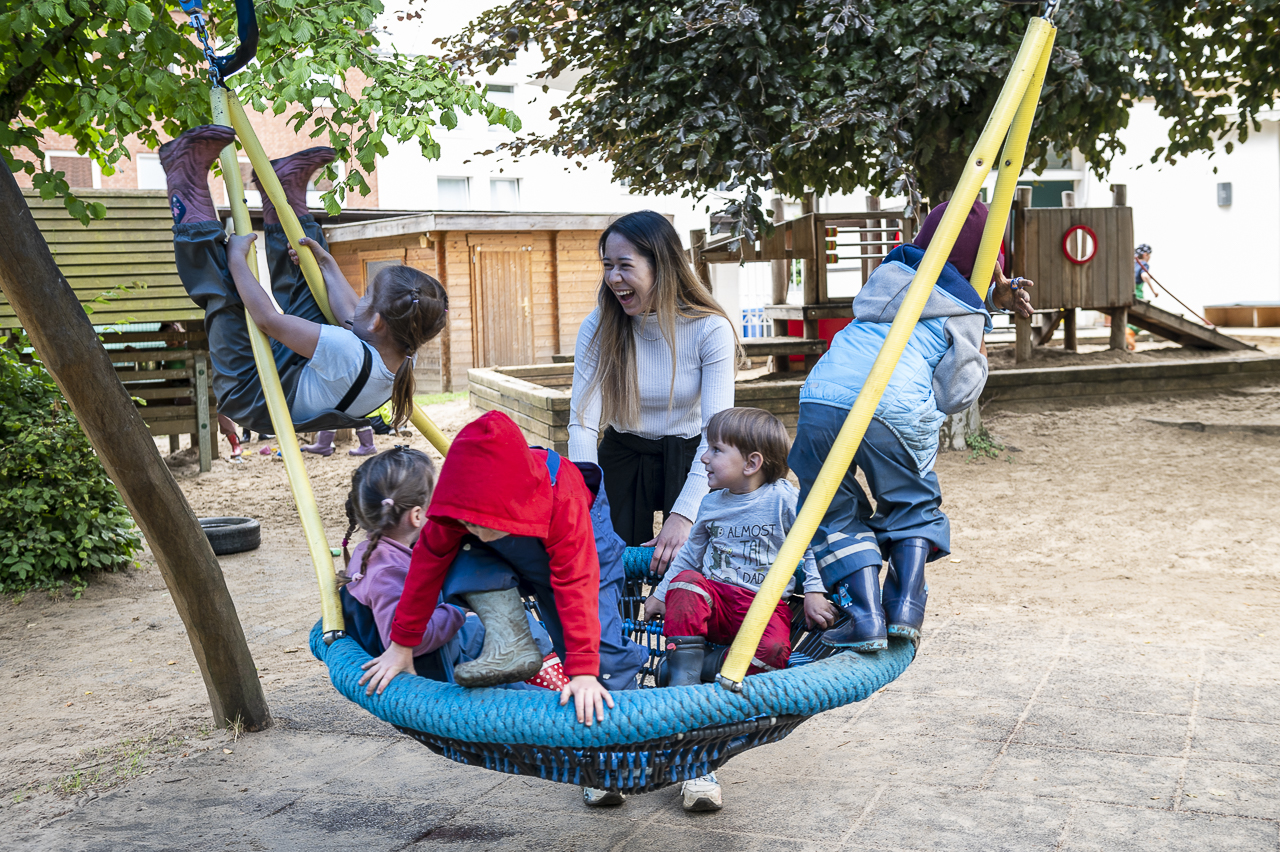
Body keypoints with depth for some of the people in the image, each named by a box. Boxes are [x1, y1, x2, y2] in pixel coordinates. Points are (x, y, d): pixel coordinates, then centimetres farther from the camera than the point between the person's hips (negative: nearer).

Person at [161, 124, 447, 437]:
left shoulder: (350, 355, -42)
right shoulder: (404, 361, -19)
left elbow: (267, 319, -33)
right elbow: (351, 315, 0)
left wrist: (237, 257, -19)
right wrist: (326, 262, 10)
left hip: (246, 396, -7)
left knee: (223, 297, -8)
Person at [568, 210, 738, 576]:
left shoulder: (711, 330, -17)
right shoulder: (597, 328, -10)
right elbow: (583, 423, -15)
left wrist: (682, 515, -35)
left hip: (688, 460, -2)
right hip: (623, 459, 2)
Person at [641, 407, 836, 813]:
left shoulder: (785, 498, -2)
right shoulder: (711, 504, 14)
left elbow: (812, 545, 4)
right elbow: (690, 554, 25)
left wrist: (814, 592, -6)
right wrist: (661, 594, 22)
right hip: (714, 598, 4)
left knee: (772, 651, -37)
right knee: (685, 585, -31)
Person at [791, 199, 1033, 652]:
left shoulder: (888, 272, 28)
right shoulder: (966, 313, 12)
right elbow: (954, 394, 9)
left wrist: (992, 297, 48)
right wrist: (980, 361, 27)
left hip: (820, 400, 3)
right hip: (893, 412, -3)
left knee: (837, 514, 15)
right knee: (912, 508, 21)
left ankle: (866, 617, 3)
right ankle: (905, 608, 8)